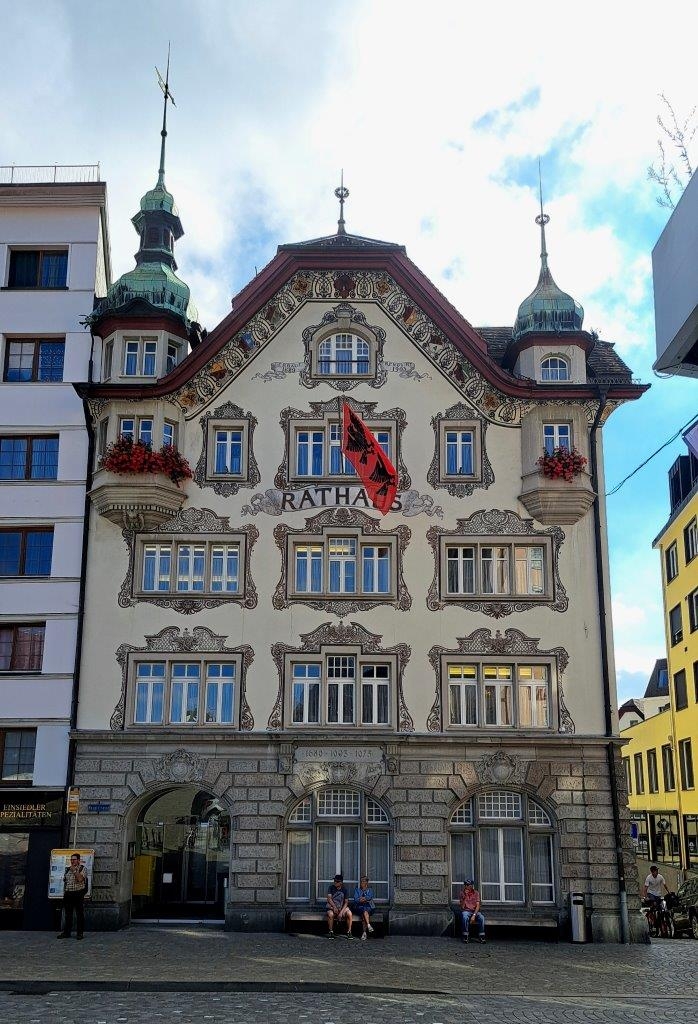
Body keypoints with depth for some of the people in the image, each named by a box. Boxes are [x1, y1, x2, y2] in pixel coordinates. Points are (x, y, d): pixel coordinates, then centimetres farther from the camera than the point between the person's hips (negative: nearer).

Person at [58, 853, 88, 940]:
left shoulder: (82, 868, -1)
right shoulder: (68, 869, 16)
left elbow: (80, 879, -16)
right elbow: (65, 881, 19)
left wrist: (74, 871, -14)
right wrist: (64, 892, 12)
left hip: (78, 894, -5)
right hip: (68, 894, 5)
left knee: (79, 915, -2)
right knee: (67, 914, 7)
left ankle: (79, 933, 2)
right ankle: (66, 932, 14)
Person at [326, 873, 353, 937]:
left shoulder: (344, 890, 1)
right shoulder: (331, 888, 0)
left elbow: (346, 902, -4)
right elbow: (329, 898, -11)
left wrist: (341, 912, -18)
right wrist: (334, 907, -27)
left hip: (342, 908, 1)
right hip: (332, 907, -1)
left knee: (349, 913, -29)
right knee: (330, 914, -35)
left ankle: (349, 932, -15)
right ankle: (330, 932, -17)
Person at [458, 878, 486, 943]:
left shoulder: (476, 893, 2)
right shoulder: (462, 893, 0)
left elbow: (477, 905, -5)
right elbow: (461, 906, -6)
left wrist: (474, 915, -19)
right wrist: (464, 897, -20)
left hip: (475, 911, 1)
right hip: (466, 911, -1)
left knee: (481, 918, -30)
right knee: (465, 917, -36)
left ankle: (481, 936, -21)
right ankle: (465, 936, -25)